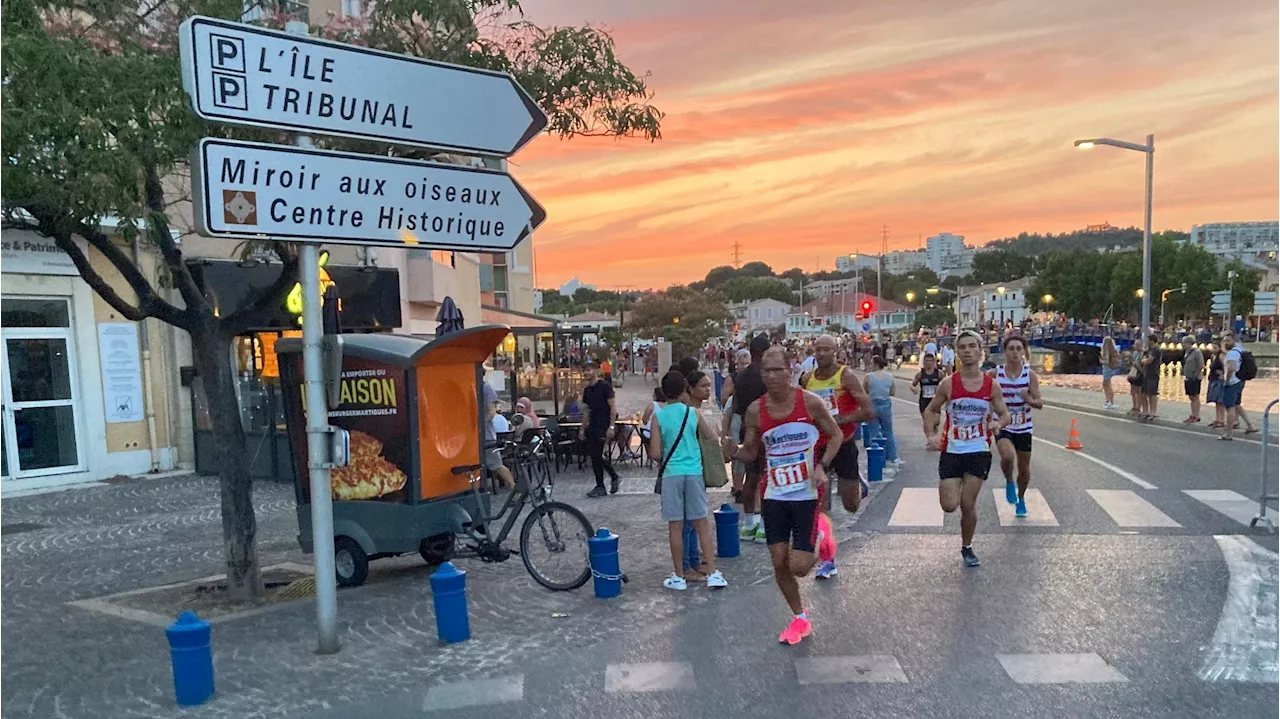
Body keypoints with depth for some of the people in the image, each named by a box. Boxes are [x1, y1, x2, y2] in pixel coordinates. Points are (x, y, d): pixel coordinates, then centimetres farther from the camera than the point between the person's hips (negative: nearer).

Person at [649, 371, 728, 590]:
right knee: (701, 524, 9)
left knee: (675, 525, 5)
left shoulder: (658, 416, -3)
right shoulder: (694, 413, 2)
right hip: (694, 472, 2)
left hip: (672, 473, -1)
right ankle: (712, 573, 9)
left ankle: (679, 577, 12)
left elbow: (655, 453, -7)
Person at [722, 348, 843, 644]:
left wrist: (822, 466, -13)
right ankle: (800, 619, 28)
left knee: (799, 566, -7)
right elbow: (752, 451, 8)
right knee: (779, 563, 5)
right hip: (774, 496, 3)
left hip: (806, 495, -3)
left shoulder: (810, 402, -11)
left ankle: (819, 539, 28)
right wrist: (736, 451, -15)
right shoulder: (756, 410, -3)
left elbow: (836, 435, 2)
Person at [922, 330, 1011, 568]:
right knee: (949, 506, -6)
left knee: (968, 504, 2)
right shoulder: (948, 384, -5)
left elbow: (1005, 414, 8)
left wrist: (998, 423, -16)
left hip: (979, 452, 0)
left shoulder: (992, 385, -3)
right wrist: (931, 434, -10)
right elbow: (931, 410, 7)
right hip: (951, 450, 0)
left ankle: (967, 548, 25)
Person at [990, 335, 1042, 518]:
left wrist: (1029, 399, -30)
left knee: (1024, 467, 11)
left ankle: (1021, 499, 39)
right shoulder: (995, 373, -8)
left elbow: (1039, 404, -11)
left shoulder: (1030, 375, -7)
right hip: (1003, 425, -2)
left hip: (1023, 427, 2)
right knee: (1008, 456, -29)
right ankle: (1009, 483, 4)